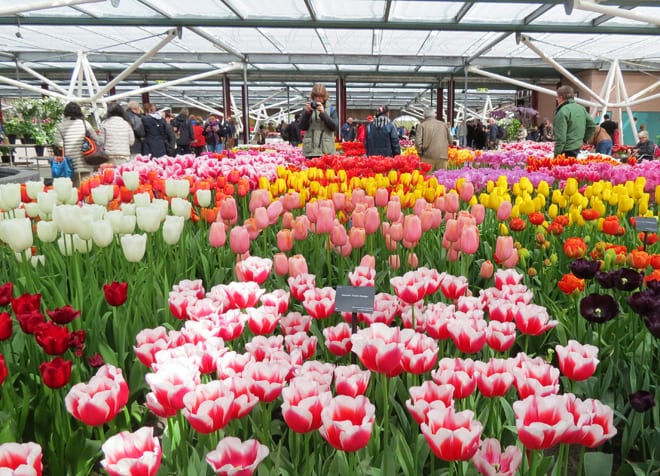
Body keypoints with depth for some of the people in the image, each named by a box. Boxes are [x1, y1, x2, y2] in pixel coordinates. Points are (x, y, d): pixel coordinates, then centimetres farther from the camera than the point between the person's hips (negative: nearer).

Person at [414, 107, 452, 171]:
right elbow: (450, 140, 16)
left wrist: (420, 152, 5)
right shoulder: (444, 124, 12)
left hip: (428, 156, -3)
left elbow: (418, 142, -8)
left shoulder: (422, 125, 0)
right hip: (443, 156, 3)